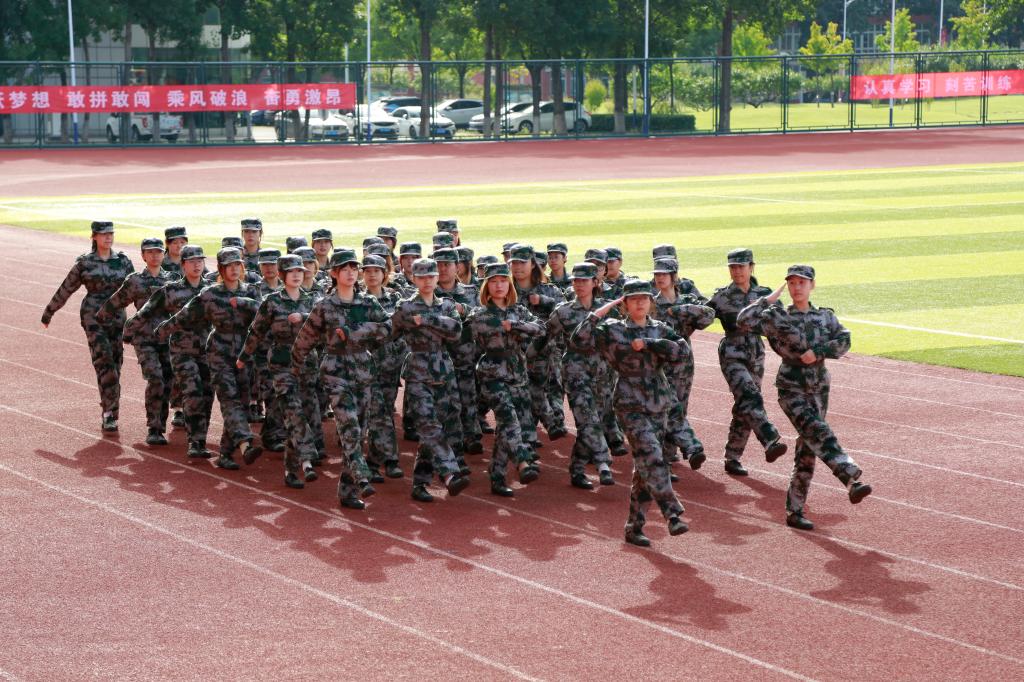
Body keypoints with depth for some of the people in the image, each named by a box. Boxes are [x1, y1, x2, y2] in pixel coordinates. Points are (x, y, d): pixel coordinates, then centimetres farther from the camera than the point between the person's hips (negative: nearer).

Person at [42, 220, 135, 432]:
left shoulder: (123, 261, 8)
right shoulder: (84, 263, 2)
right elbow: (65, 289, 10)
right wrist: (48, 312, 16)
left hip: (117, 318, 3)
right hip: (93, 317, -3)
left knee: (114, 364, 3)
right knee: (104, 361, -17)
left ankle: (109, 414, 13)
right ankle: (110, 413, -18)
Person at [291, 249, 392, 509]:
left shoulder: (369, 303, 7)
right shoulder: (324, 307, -1)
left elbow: (385, 327, -10)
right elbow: (304, 340, 9)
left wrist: (350, 331, -16)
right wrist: (296, 368, 17)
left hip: (363, 373, 4)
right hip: (337, 373, -4)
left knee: (358, 432, 5)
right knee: (349, 428, -20)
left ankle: (347, 491, 11)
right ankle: (361, 480, -31)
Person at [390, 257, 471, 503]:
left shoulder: (447, 305, 10)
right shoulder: (405, 308, 0)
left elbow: (456, 330, -8)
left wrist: (426, 320, -15)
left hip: (443, 374, 5)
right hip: (418, 376, -5)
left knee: (432, 431, 5)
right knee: (430, 427, -18)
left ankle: (419, 483, 12)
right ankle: (450, 475, -30)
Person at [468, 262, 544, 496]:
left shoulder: (518, 311, 11)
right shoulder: (480, 314, 0)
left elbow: (539, 329, -4)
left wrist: (513, 325, -17)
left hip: (518, 375, 5)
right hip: (493, 375, -5)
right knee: (508, 417, -25)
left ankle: (497, 478, 9)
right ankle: (523, 464, -42)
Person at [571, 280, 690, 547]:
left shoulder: (659, 329, 9)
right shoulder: (612, 330, -1)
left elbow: (681, 350, -8)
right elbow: (578, 340, -10)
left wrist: (646, 343, -14)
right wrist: (598, 313, -15)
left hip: (658, 405, 4)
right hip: (631, 406, -4)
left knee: (644, 466, 7)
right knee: (652, 458, -20)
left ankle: (634, 527, 15)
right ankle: (672, 514, -22)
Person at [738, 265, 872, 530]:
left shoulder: (826, 317, 9)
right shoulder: (777, 317, -1)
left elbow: (843, 341, -3)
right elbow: (744, 320, -13)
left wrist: (817, 353, -16)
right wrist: (768, 300, -9)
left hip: (819, 389, 4)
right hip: (791, 389, -4)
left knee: (808, 451, 4)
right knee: (819, 432, -25)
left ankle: (794, 511, 11)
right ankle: (852, 480, -41)